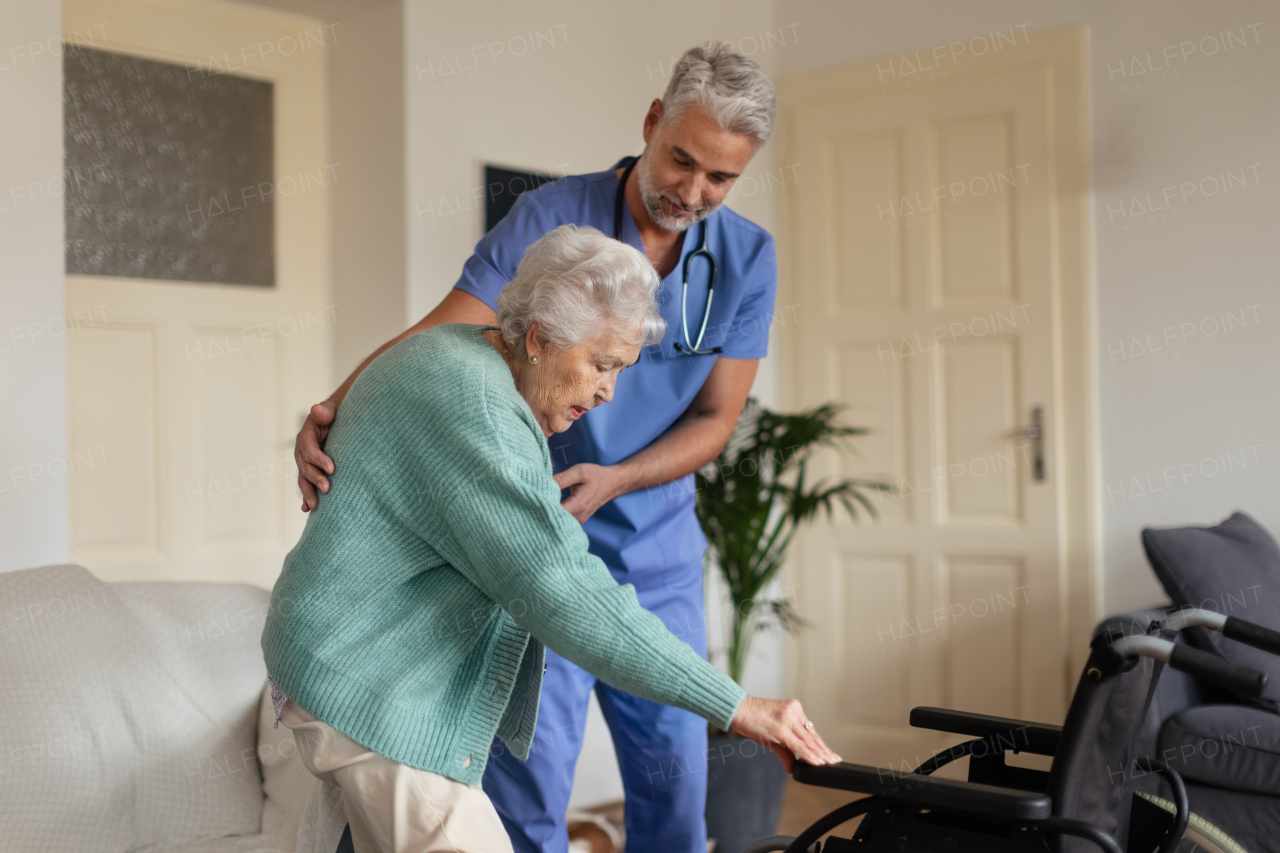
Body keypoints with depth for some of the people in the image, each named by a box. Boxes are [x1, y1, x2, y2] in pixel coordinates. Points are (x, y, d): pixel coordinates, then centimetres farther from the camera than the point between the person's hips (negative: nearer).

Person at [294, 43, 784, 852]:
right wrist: (334, 413, -34)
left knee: (673, 781, 10)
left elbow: (716, 417, -1)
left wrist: (613, 480, -17)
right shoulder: (549, 219, -11)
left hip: (660, 555, 3)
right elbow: (439, 338, -17)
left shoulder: (748, 257, -2)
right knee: (527, 787, -3)